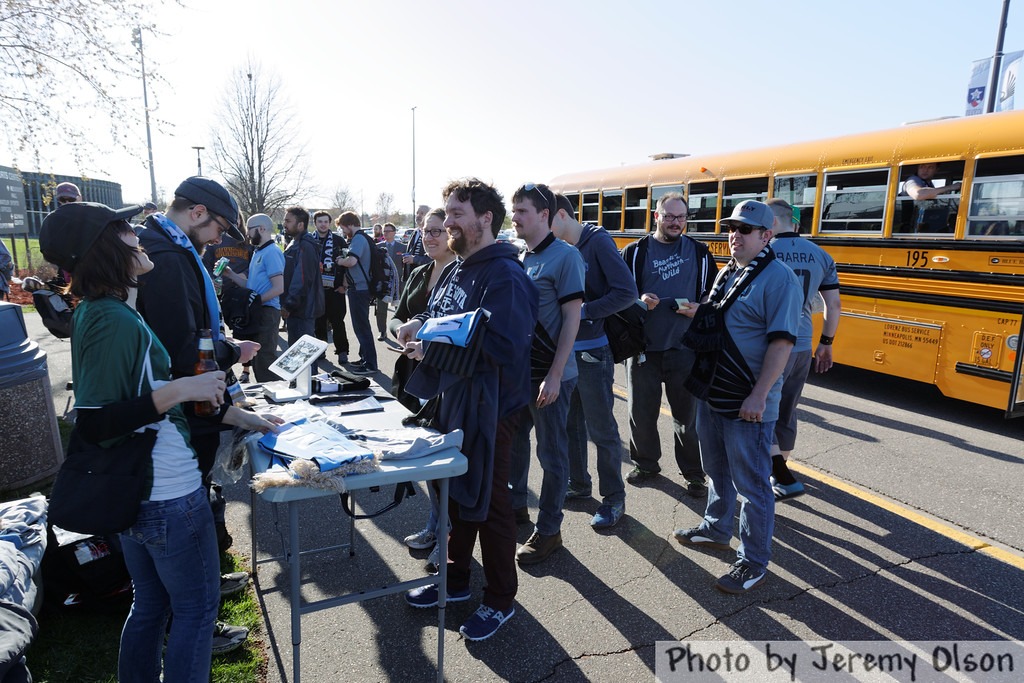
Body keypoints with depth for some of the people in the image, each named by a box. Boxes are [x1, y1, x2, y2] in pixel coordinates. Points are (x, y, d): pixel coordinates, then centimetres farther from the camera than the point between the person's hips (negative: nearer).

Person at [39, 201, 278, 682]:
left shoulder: (97, 312, 7)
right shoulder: (116, 321, -23)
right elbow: (93, 426, -25)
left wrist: (235, 415, 15)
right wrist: (177, 391, -28)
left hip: (134, 493, 9)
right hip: (168, 495, -9)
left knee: (149, 605, 24)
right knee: (197, 607, 11)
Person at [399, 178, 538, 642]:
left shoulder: (504, 276, -19)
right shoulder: (454, 270, 11)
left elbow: (503, 346, -28)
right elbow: (438, 315, 22)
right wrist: (419, 326, 0)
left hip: (488, 407, -9)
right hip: (451, 398, 9)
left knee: (487, 501, 5)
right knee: (454, 491, 21)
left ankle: (501, 599, 27)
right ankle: (455, 580, 41)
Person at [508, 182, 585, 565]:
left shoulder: (565, 257, -12)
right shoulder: (518, 258, 8)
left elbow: (572, 317, -15)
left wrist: (554, 375, -19)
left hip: (550, 375, -7)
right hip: (517, 369, 7)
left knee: (552, 453, 6)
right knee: (513, 439, 19)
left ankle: (549, 531, 21)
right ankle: (516, 506, 40)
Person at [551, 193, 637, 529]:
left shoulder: (598, 241, -11)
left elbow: (626, 292, -18)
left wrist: (583, 311, -20)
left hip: (592, 352, -7)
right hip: (565, 350, 7)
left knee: (601, 429, 3)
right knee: (569, 423, 17)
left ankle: (614, 498, 18)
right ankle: (578, 483, 35)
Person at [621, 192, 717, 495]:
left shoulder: (699, 252, 6)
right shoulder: (635, 251, 3)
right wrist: (638, 301, -14)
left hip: (685, 348, 0)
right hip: (643, 348, 0)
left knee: (687, 413, 8)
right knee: (641, 412, 9)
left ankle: (693, 473, 24)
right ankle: (646, 463, 31)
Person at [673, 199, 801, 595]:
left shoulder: (778, 278, -15)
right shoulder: (726, 274, 12)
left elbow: (781, 341, -21)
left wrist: (758, 396, -24)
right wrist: (694, 313, 5)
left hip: (748, 406, -8)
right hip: (712, 395, 8)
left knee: (751, 485, 4)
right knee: (717, 471, 23)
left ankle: (754, 563, 20)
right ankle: (715, 530, 43)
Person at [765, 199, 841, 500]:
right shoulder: (821, 256, 7)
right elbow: (834, 305, 10)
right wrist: (826, 343, 20)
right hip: (802, 348, 6)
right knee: (786, 412, 19)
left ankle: (784, 479, 0)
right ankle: (779, 469, 35)